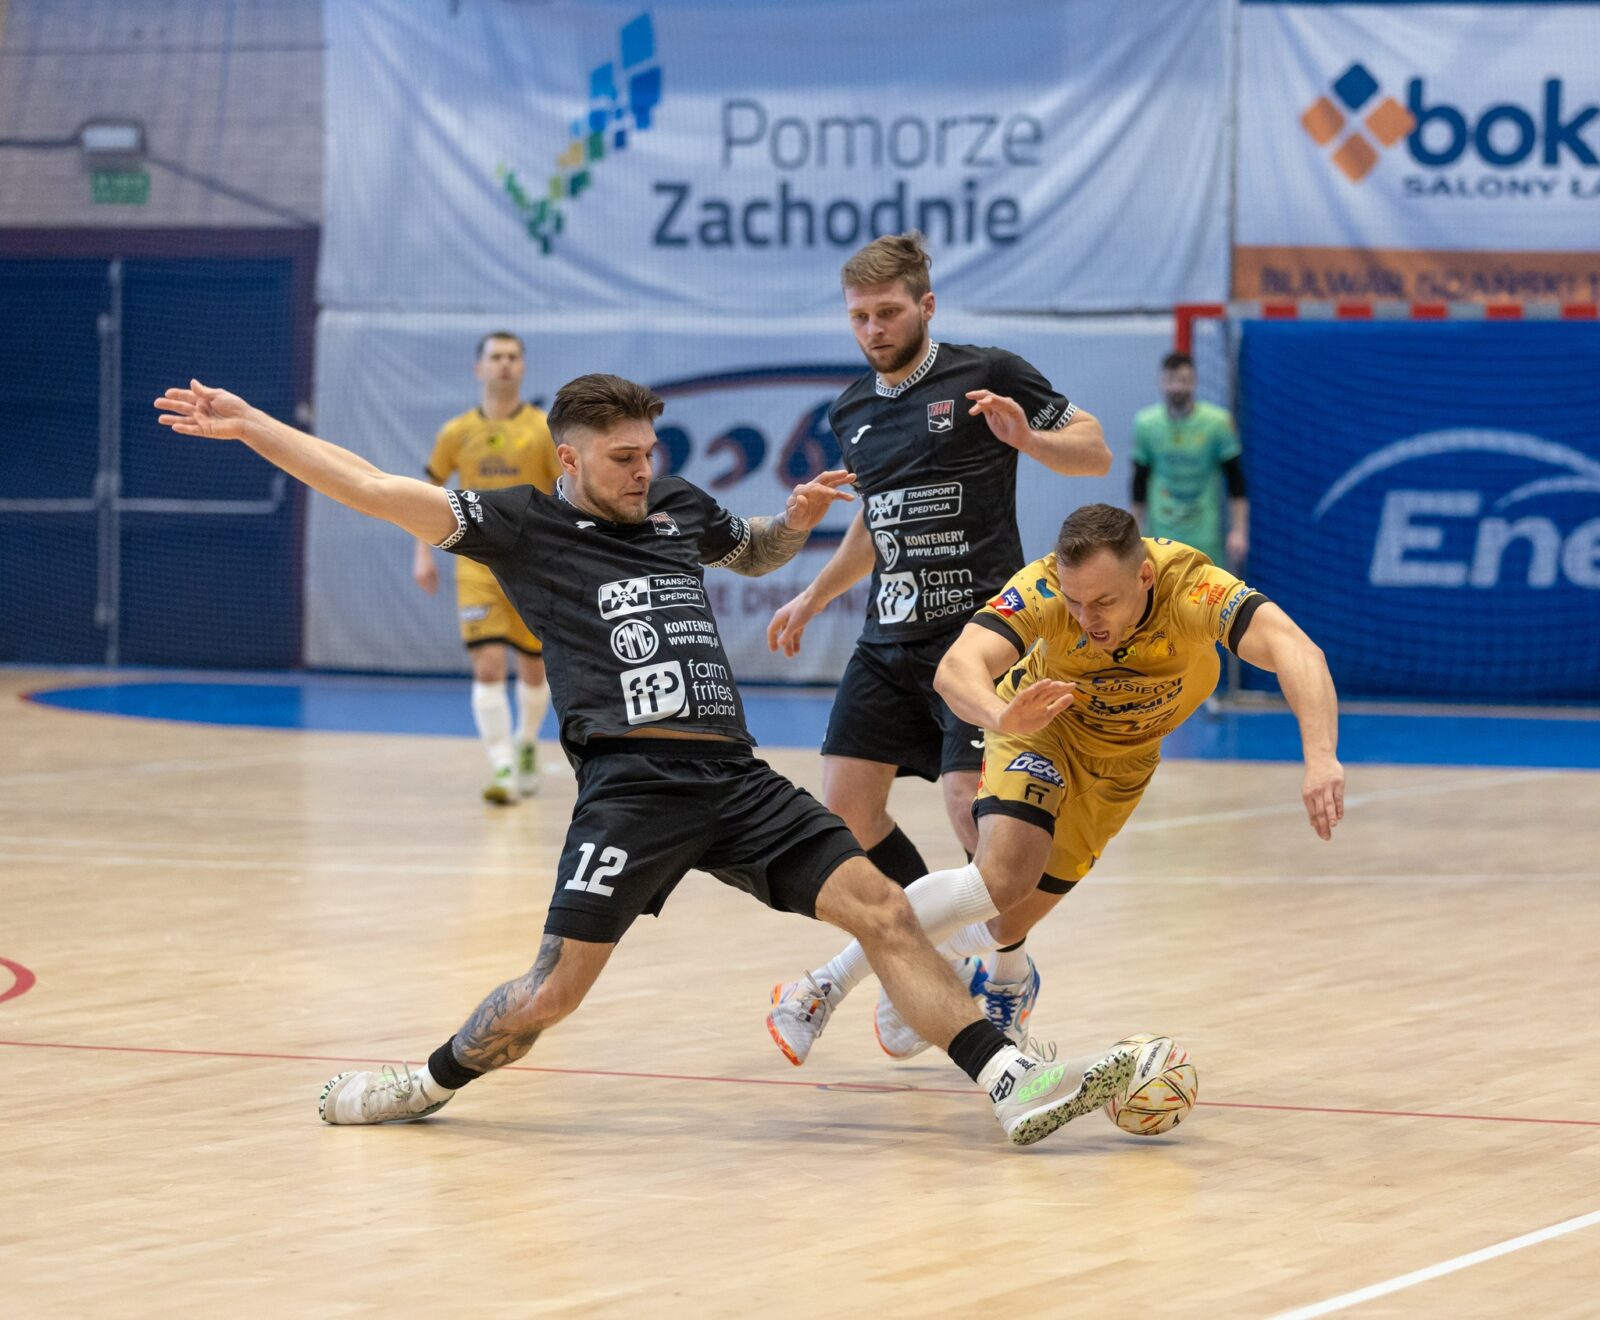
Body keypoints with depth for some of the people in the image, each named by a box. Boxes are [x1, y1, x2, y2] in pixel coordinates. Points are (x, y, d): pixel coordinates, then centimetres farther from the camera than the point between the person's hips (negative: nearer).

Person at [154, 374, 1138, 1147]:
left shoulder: (679, 509, 21)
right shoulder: (526, 526, 6)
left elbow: (753, 552, 43)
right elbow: (375, 489, 0)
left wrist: (796, 522, 20)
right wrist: (247, 424, -5)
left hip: (736, 777, 5)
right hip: (631, 782, -4)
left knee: (880, 909, -9)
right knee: (559, 986, -8)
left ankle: (1012, 1083, -14)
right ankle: (432, 1086, 18)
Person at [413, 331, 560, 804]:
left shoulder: (544, 429, -4)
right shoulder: (457, 433, 2)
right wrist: (423, 552, 8)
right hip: (477, 565, 0)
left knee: (533, 669, 12)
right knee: (488, 666, -15)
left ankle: (526, 745, 39)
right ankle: (502, 770, -17)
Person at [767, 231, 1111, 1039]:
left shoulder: (986, 376, -5)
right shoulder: (851, 413, 13)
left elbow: (1096, 453, -3)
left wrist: (1028, 439, -21)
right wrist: (813, 598, 29)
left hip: (979, 629, -7)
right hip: (889, 639, 7)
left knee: (971, 801, -15)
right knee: (846, 806, -1)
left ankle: (1010, 974, 8)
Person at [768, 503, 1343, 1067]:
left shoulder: (1192, 588, -39)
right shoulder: (1044, 588, -37)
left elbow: (1294, 651, -53)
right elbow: (957, 667, -50)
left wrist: (1321, 758, -70)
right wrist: (1001, 717, -73)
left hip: (1121, 760, 2)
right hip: (1043, 726, -2)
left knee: (1010, 920, 3)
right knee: (1006, 877, -27)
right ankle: (832, 981, -12)